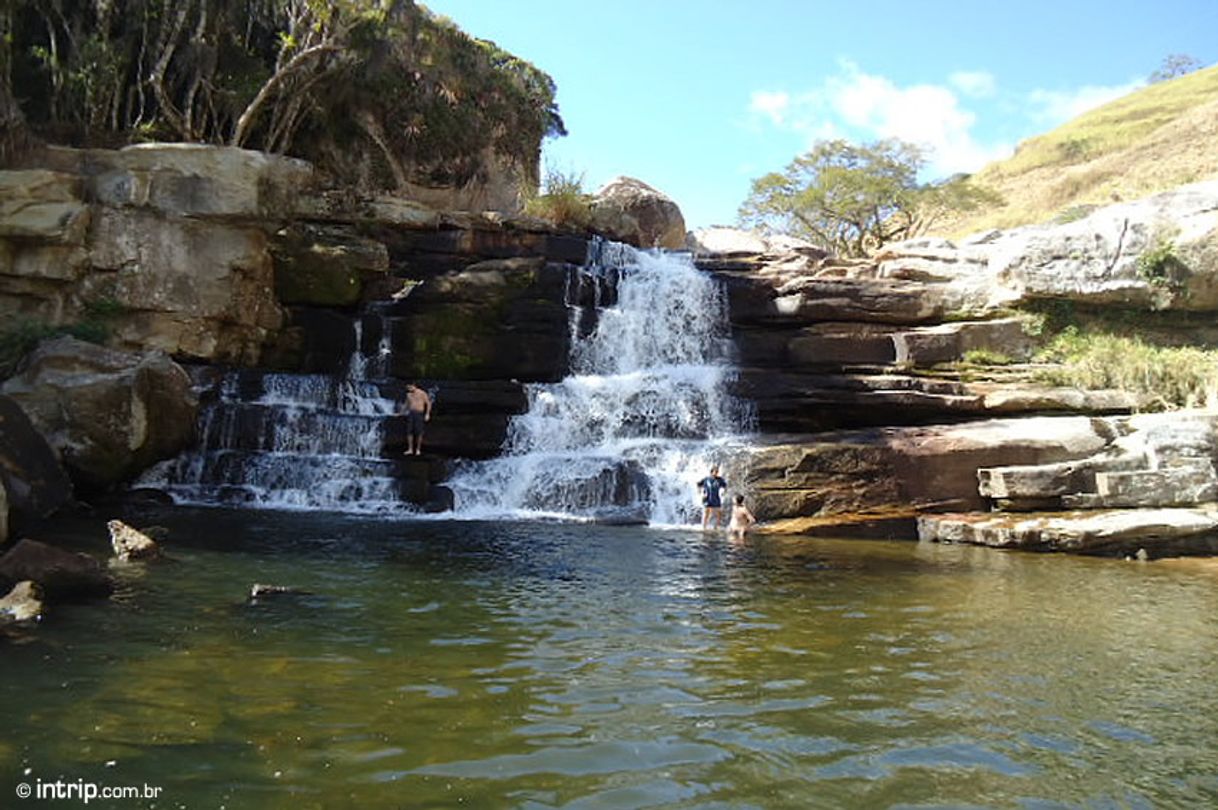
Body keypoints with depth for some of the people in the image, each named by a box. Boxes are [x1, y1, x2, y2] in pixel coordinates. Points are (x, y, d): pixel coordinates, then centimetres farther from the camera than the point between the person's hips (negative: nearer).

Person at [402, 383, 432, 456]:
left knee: (418, 432, -5)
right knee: (409, 431, -3)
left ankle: (418, 449, 5)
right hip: (410, 414, 5)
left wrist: (427, 414, -10)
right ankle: (410, 449, 1)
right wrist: (402, 412, 11)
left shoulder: (422, 393, -3)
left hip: (419, 414, -5)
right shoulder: (408, 394, 12)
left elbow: (428, 403, -2)